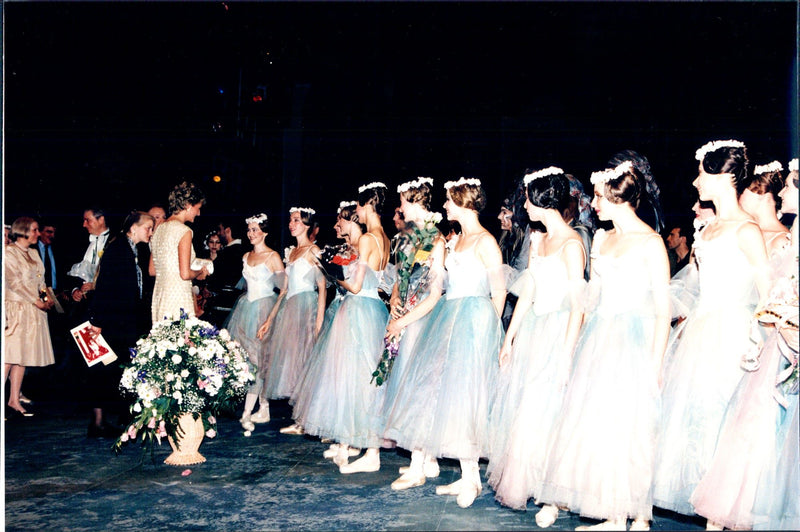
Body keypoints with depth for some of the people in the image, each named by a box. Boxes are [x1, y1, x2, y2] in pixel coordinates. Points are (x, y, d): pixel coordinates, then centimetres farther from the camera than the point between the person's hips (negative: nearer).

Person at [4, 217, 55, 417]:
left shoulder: (33, 254, 17)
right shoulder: (9, 252, -7)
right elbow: (15, 283, -13)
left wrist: (47, 297, -1)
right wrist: (38, 302, -14)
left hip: (33, 311, 7)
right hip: (16, 308, -7)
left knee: (23, 356, 7)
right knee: (9, 356, -11)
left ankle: (14, 400, 10)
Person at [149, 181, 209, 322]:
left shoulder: (159, 229, 12)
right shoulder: (184, 231, -11)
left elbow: (152, 271, 17)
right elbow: (185, 274, -16)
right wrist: (200, 272, 3)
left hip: (159, 293, 8)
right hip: (178, 294, -8)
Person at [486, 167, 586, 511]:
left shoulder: (571, 244, -13)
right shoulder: (537, 240, 12)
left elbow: (578, 305, -16)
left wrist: (567, 353, -20)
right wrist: (509, 339, 13)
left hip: (558, 333, -8)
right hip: (530, 330, 8)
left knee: (541, 412, -3)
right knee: (517, 407, 10)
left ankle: (536, 488, 11)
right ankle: (514, 480, 22)